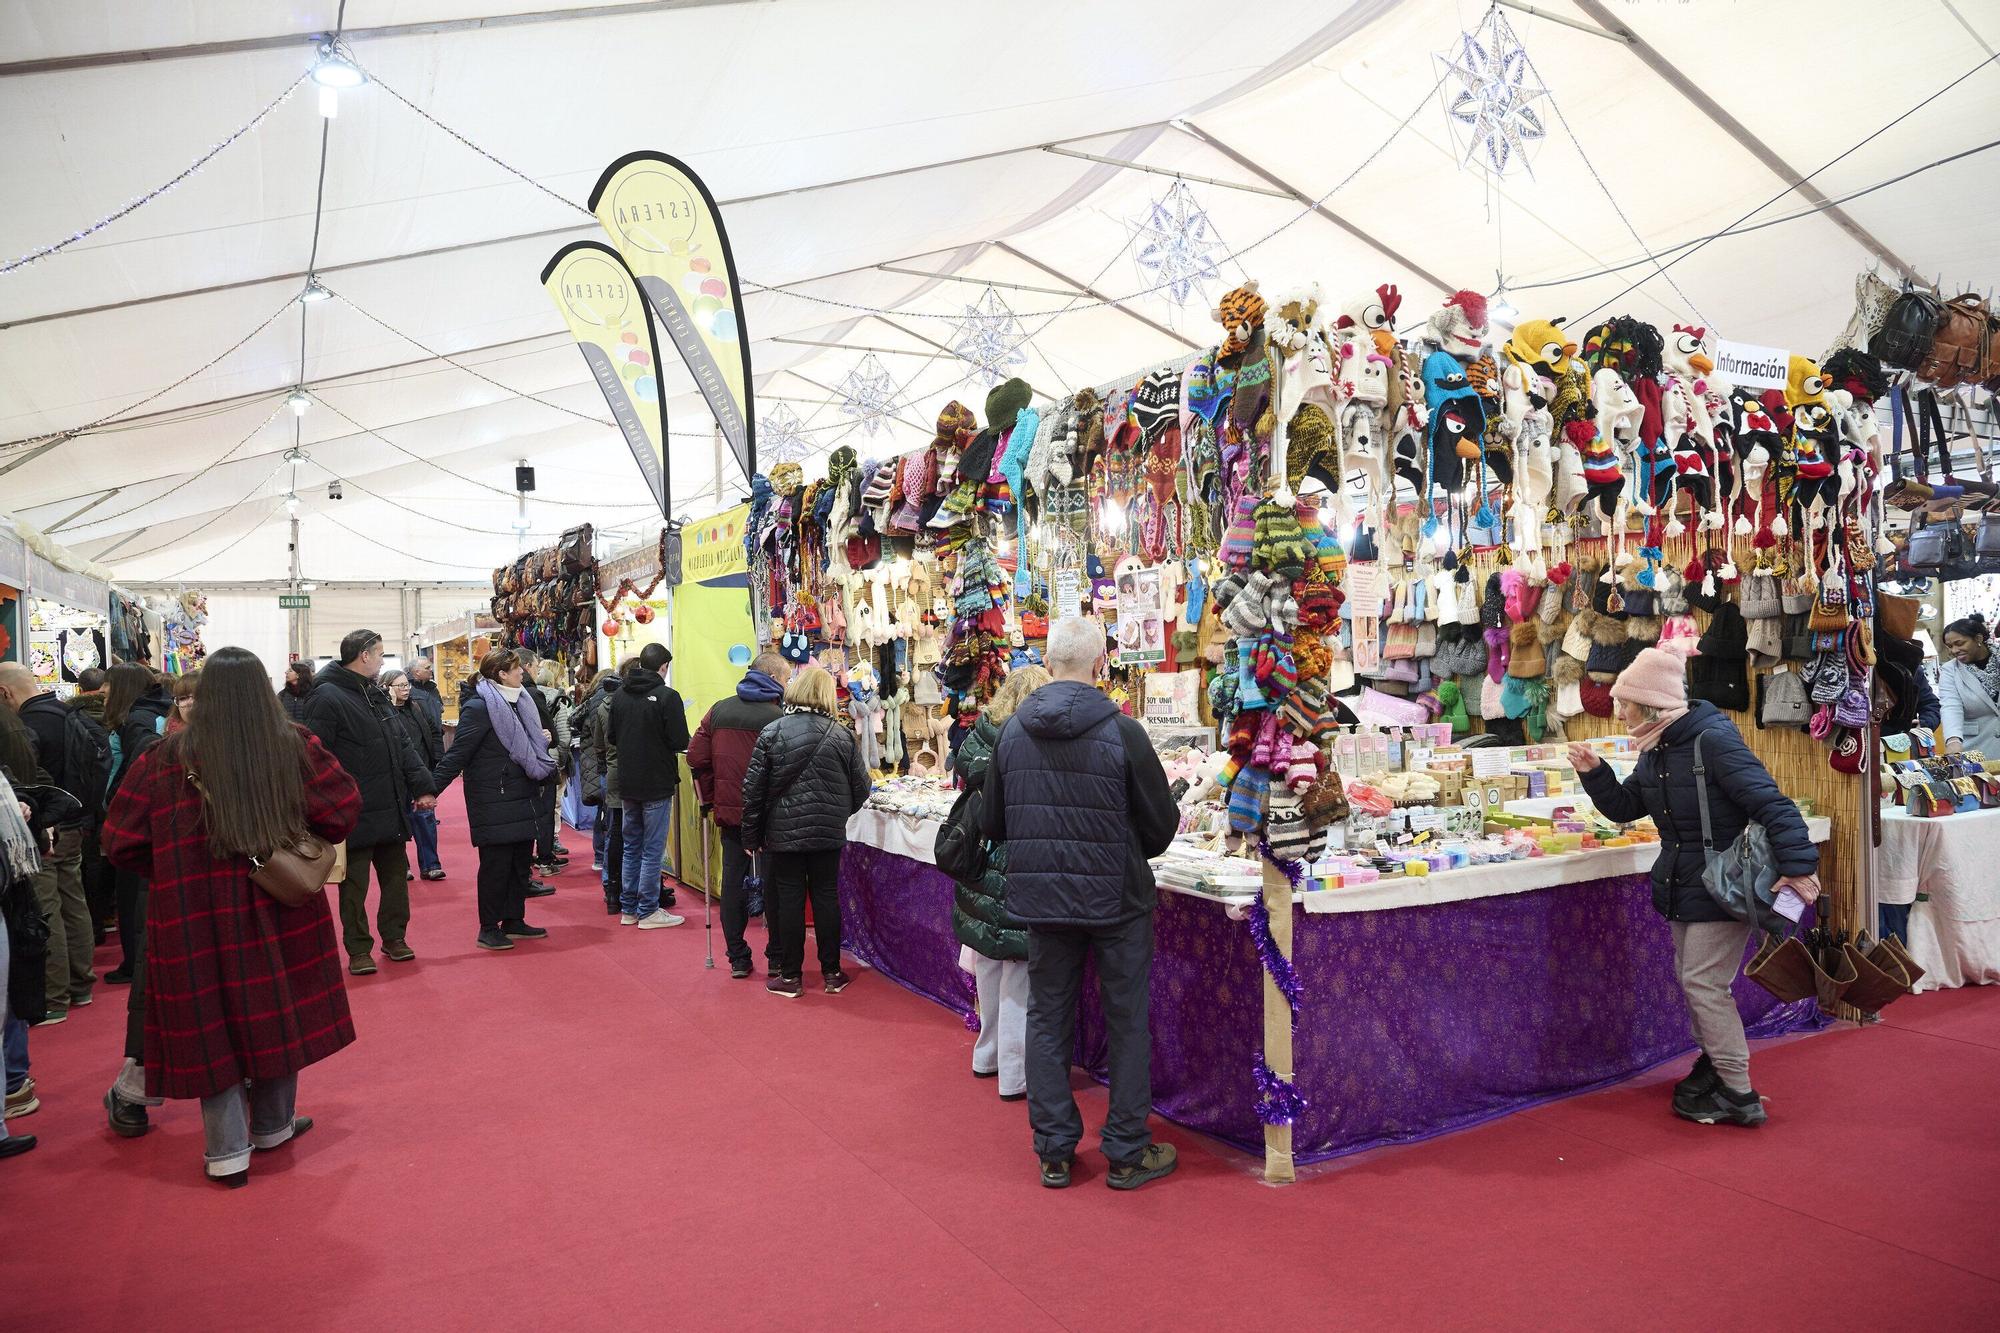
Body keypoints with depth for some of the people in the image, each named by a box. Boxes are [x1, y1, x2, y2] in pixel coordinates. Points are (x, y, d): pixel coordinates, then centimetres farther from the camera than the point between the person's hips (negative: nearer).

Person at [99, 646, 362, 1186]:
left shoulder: (166, 757, -9)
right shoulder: (295, 746, -8)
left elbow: (120, 842, -6)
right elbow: (345, 809, -9)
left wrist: (170, 870, 11)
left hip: (196, 915, -1)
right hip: (281, 908, 2)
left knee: (212, 1019, 8)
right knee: (277, 1009, 17)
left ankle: (227, 1151, 11)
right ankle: (272, 1125, 32)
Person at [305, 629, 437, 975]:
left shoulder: (376, 694, 13)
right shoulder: (327, 698, -14)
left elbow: (401, 745, 14)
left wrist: (421, 785, 6)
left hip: (390, 809, 8)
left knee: (396, 874, 15)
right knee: (354, 884, 5)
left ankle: (394, 937, 28)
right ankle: (359, 950, 16)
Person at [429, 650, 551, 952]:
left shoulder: (519, 703, 10)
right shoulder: (478, 708, -14)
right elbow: (458, 754, -17)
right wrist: (431, 789, -21)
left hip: (520, 799, 8)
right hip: (493, 802, -8)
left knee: (520, 860, 12)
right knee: (496, 864, -1)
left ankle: (513, 921, 23)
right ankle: (489, 928, 11)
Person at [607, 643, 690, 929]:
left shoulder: (620, 696, 3)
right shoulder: (667, 696, -15)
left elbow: (612, 738, 9)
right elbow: (680, 742, -16)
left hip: (628, 784, 6)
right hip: (657, 783, -6)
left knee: (632, 846, 16)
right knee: (653, 849, 1)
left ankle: (628, 908, 21)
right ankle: (648, 911, 5)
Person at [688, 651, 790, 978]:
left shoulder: (719, 711, 5)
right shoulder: (777, 717, -13)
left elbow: (697, 757, 5)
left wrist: (709, 800, 11)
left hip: (729, 812, 5)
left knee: (733, 880, 10)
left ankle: (737, 958, 15)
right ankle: (777, 957, 14)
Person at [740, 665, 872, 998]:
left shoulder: (771, 733, -6)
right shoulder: (842, 736, -4)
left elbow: (754, 787, -4)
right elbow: (861, 787, 1)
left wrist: (752, 835, 5)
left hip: (784, 833, -1)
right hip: (828, 833, 1)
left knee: (788, 899, 6)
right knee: (826, 897, 10)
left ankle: (789, 976, 13)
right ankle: (831, 973, 18)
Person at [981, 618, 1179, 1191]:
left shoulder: (1011, 731, -3)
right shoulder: (1121, 732, -15)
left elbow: (993, 823, 6)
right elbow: (1162, 825, -8)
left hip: (1042, 899, 4)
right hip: (1116, 897, -3)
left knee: (1048, 1020, 14)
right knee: (1126, 1023, 10)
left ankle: (1054, 1153, 22)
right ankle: (1127, 1153, 20)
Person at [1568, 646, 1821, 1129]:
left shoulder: (1713, 740, -21)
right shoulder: (1655, 751, 6)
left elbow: (1771, 803, -26)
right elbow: (1625, 807, 14)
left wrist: (1799, 864, -33)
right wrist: (1594, 773, -2)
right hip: (1684, 886, 9)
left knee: (1703, 981, -8)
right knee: (1691, 977, 15)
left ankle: (1739, 1096, 1)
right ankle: (1715, 1064, 32)